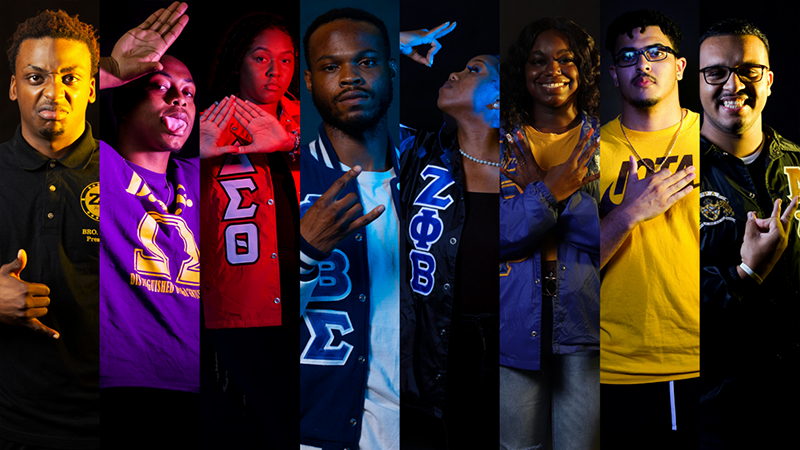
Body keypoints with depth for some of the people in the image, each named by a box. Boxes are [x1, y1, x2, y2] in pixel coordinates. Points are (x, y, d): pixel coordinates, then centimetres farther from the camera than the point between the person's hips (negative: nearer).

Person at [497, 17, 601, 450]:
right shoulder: (504, 142, 4)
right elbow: (502, 234, -7)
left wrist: (538, 188, -12)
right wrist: (551, 191, -20)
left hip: (587, 322, 0)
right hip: (516, 326, 1)